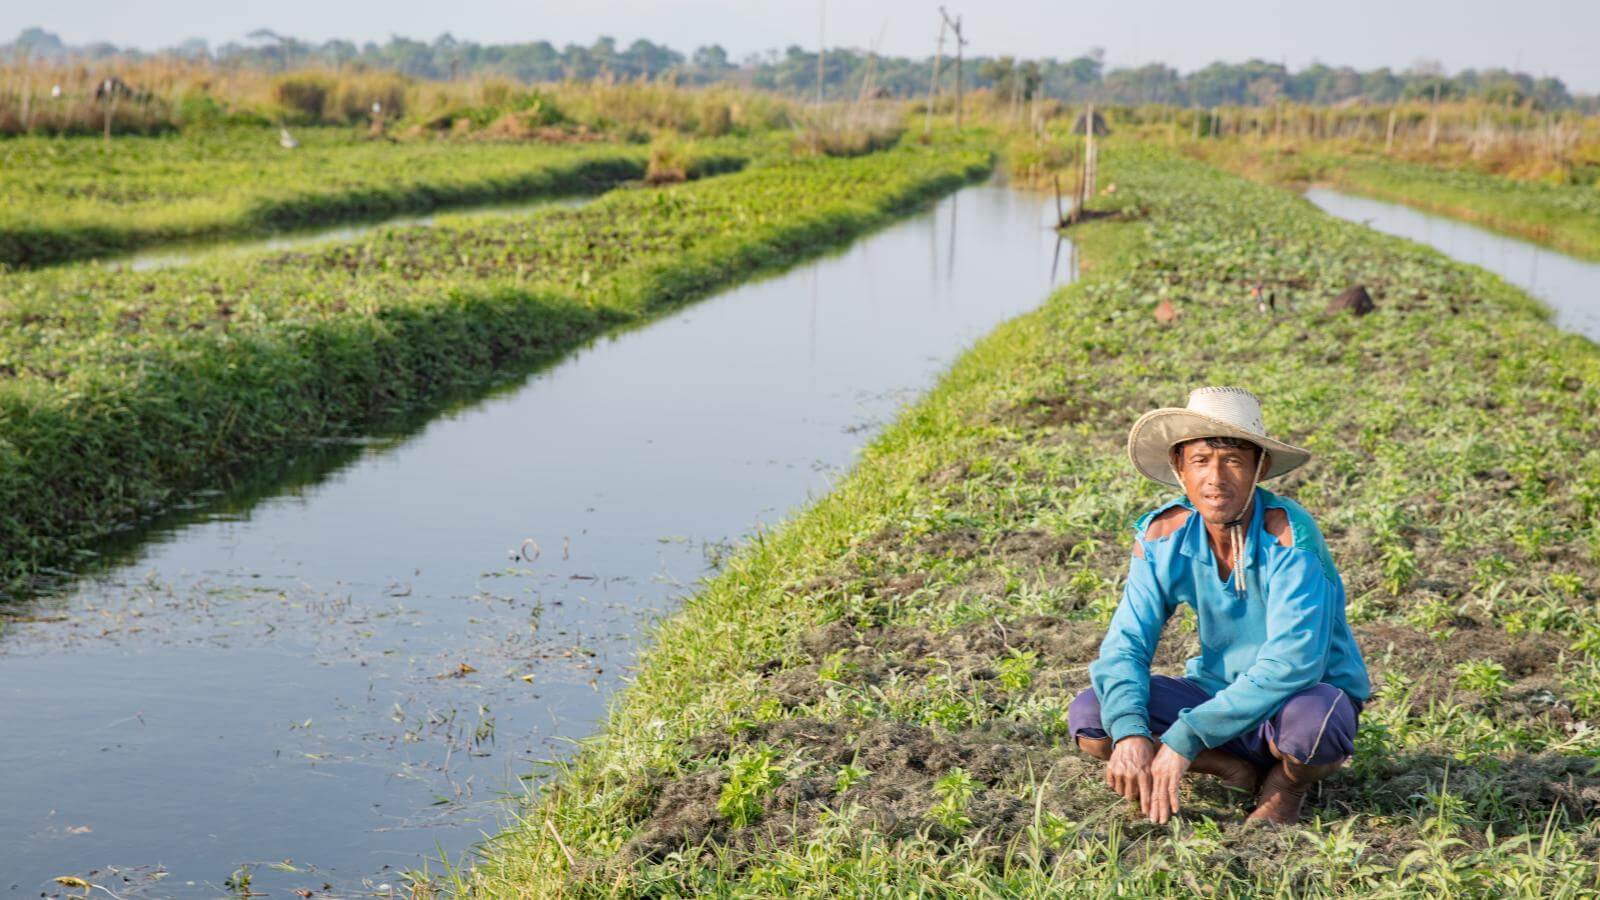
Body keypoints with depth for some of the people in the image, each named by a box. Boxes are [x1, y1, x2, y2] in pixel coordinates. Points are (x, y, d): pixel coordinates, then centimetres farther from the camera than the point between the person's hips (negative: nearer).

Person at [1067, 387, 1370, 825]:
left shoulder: (1288, 533, -26)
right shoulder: (1163, 535, -11)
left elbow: (1292, 663, -33)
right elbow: (1125, 644, -12)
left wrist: (1184, 739, -36)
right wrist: (1130, 733, -33)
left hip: (1312, 696, -4)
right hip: (1220, 692, 5)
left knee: (1311, 720, -40)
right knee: (1088, 717, -16)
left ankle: (1285, 785, -3)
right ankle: (1243, 771, 0)